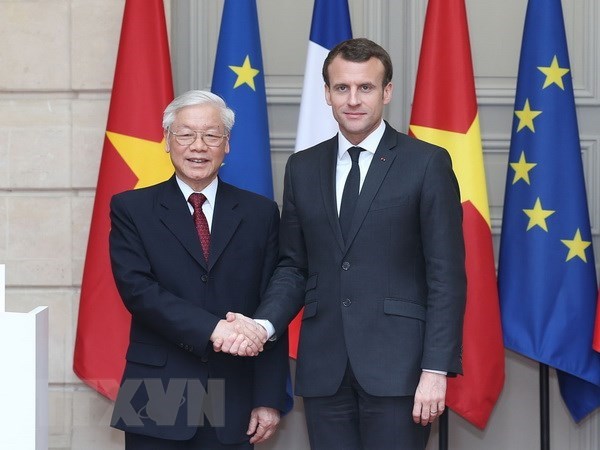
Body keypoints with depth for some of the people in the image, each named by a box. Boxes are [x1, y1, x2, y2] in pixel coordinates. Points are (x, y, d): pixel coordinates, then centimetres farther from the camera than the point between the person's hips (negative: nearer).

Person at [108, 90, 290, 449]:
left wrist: (270, 399, -3)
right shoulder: (132, 209, 3)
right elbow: (137, 289, -10)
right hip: (157, 400, -1)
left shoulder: (260, 213, 6)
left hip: (234, 405, 1)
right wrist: (211, 328, -22)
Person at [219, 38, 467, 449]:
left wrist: (437, 368, -11)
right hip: (324, 367, 4)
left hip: (396, 363, -3)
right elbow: (293, 266, 13)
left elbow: (446, 275, -4)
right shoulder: (303, 168, 12)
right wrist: (264, 324, -5)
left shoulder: (427, 163, -1)